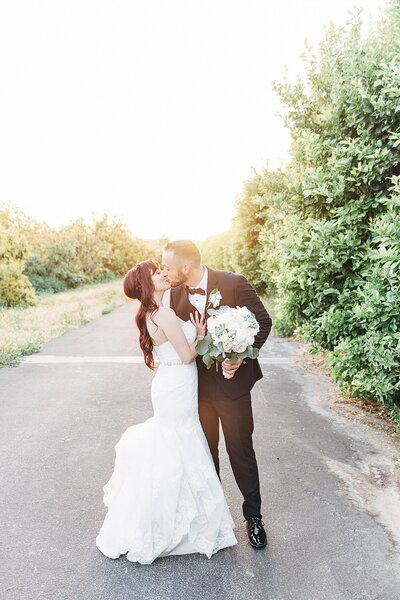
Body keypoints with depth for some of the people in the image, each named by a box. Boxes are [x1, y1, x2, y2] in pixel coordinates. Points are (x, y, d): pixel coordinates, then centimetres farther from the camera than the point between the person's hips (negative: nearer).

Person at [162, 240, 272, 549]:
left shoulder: (234, 283, -17)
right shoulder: (177, 294, -3)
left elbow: (264, 321, -10)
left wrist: (242, 357, -21)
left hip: (232, 382, -4)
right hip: (197, 385, 4)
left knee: (241, 450, 9)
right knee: (205, 449, 19)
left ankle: (253, 515, 31)